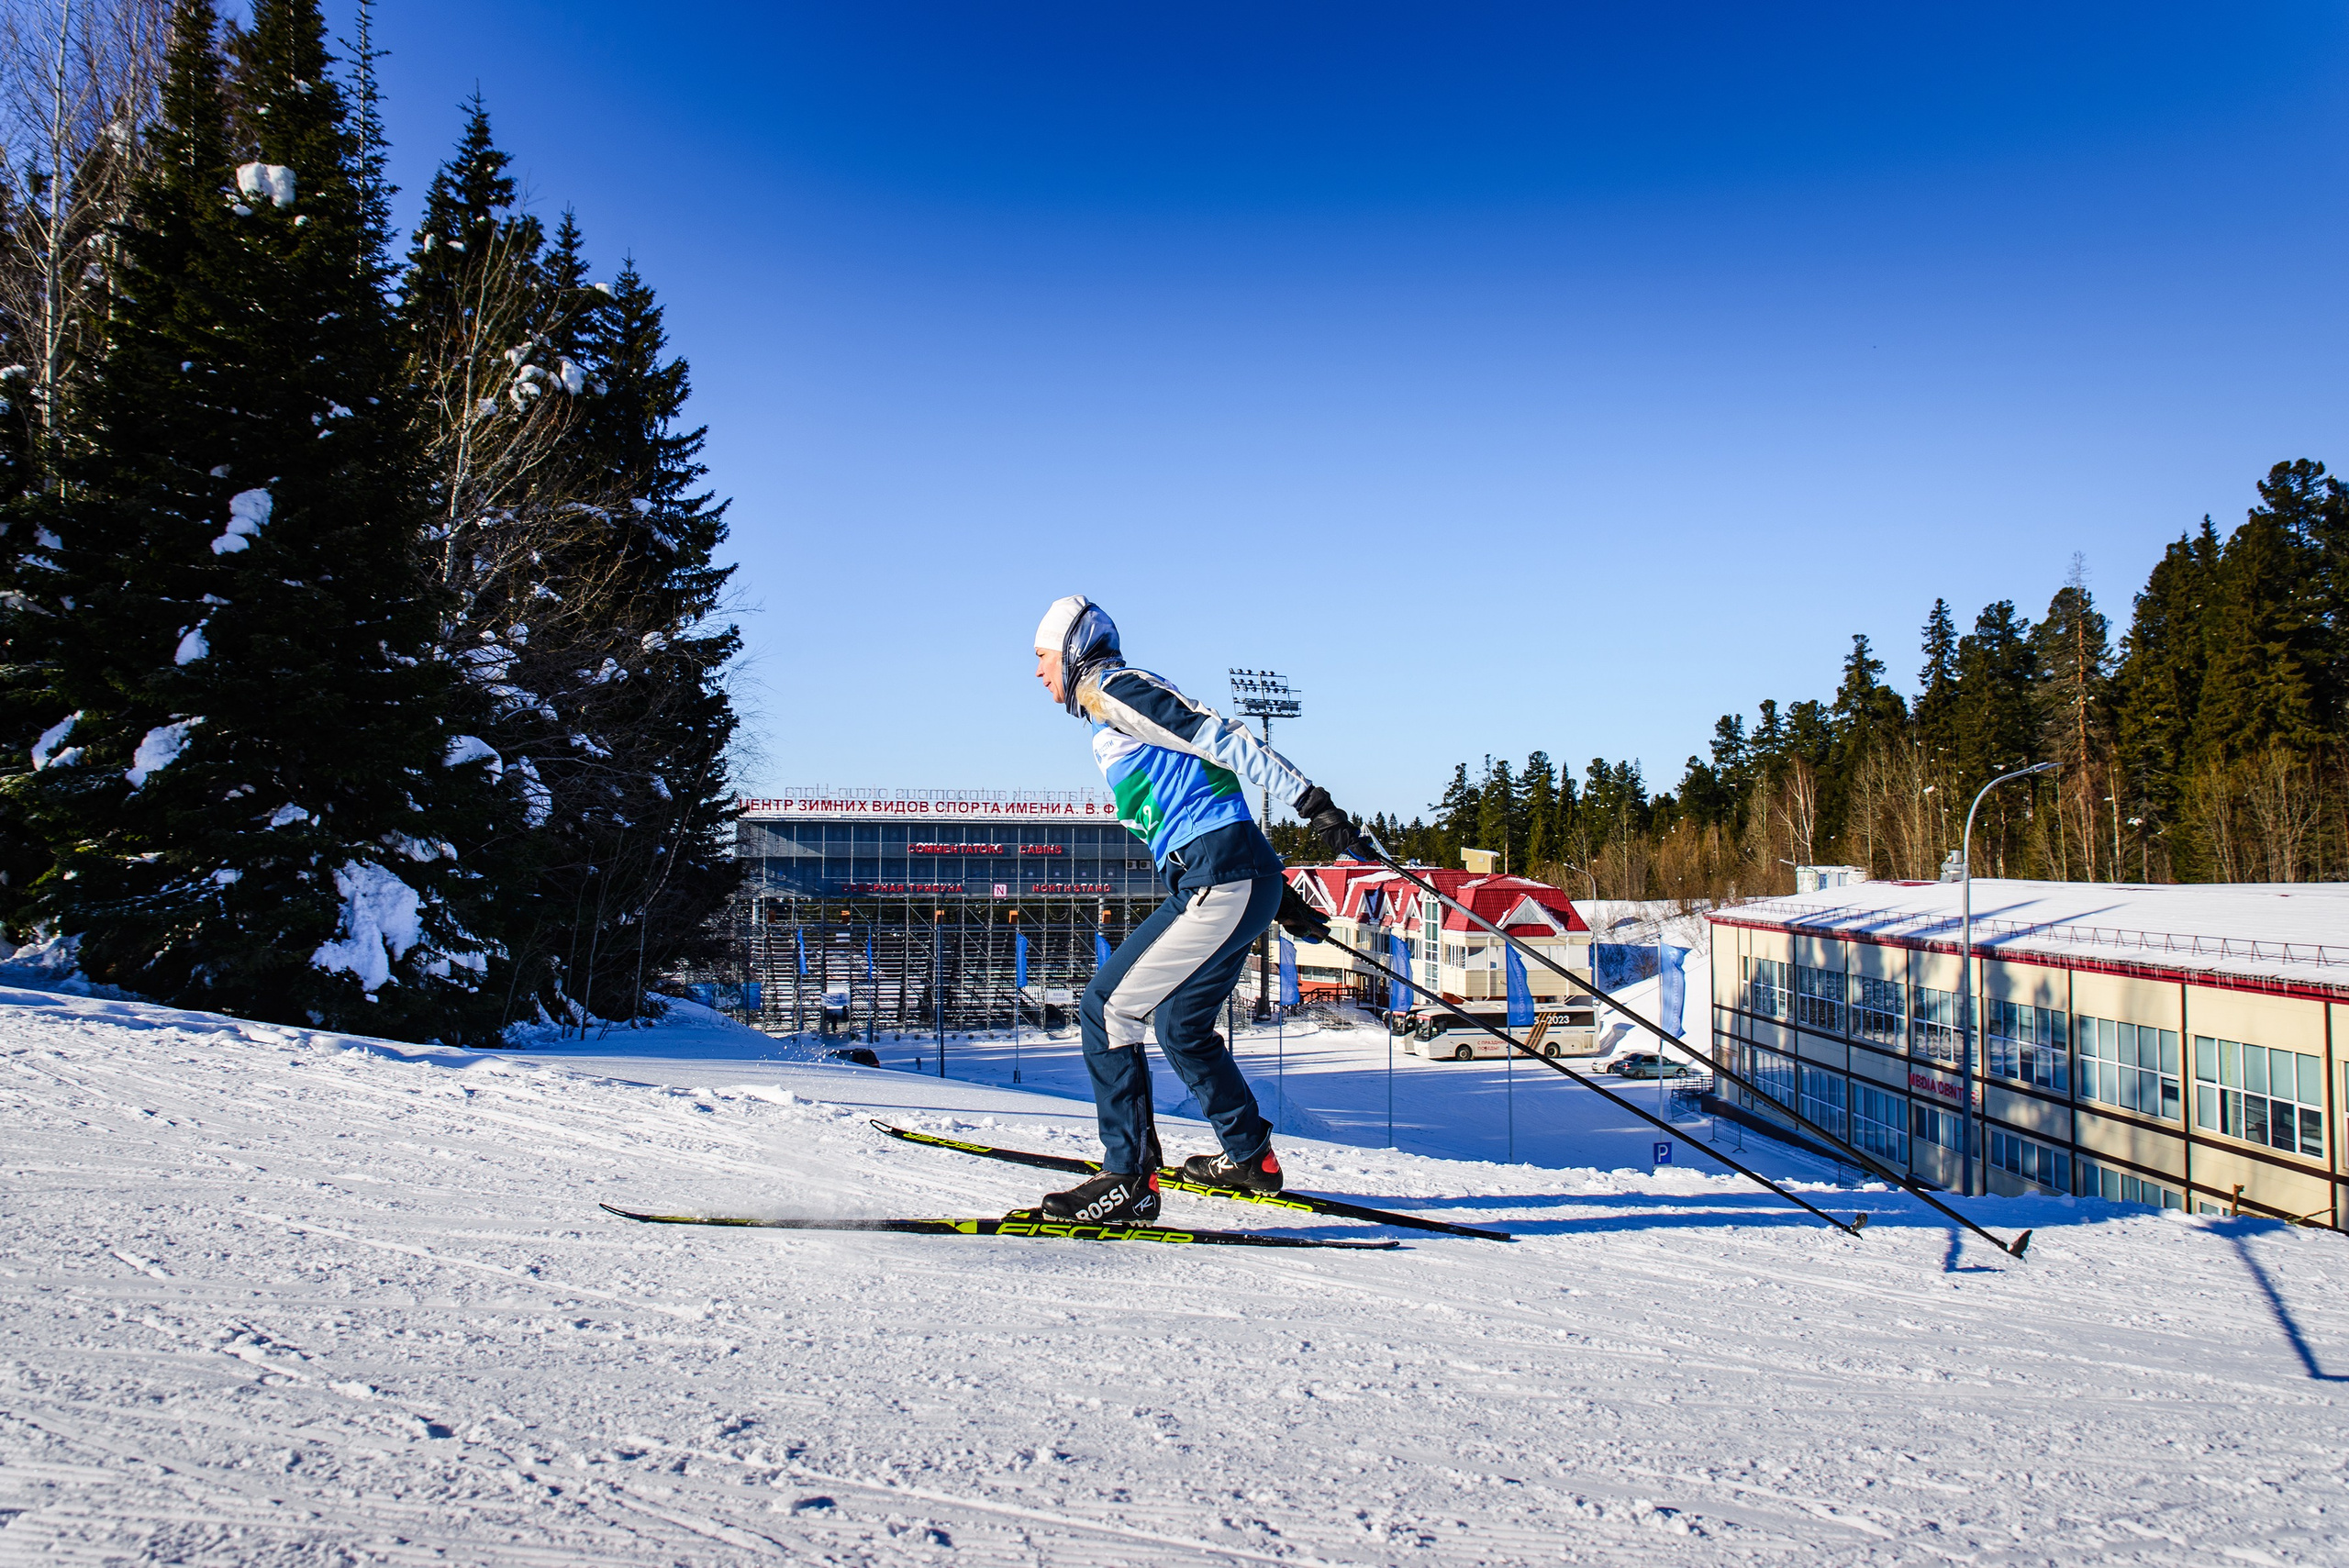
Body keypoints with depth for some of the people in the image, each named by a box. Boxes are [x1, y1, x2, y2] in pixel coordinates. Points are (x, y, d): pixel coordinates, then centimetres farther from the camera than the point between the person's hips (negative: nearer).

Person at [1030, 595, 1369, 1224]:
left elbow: (1220, 737, -13)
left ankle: (1129, 1180, -6)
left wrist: (1313, 803, -20)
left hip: (1218, 881, -10)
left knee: (1106, 1008, -8)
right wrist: (1280, 894, 26)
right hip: (1239, 883, 10)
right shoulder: (1113, 721, 25)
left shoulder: (1110, 688, -4)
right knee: (1180, 1024, 23)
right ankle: (1249, 1157, 35)